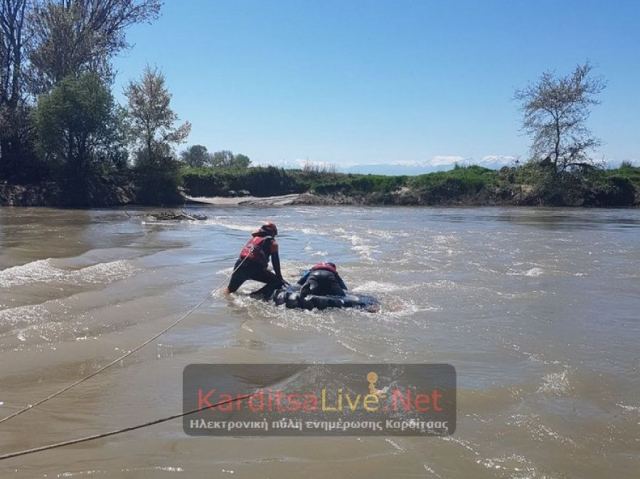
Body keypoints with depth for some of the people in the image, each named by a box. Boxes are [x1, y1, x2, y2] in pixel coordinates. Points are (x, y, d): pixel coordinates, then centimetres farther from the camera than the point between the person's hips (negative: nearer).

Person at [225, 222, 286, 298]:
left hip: (240, 266, 6)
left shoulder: (253, 238, 27)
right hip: (254, 268, -6)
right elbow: (275, 262, 6)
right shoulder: (271, 242, 11)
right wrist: (280, 278, 10)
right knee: (277, 282, -2)